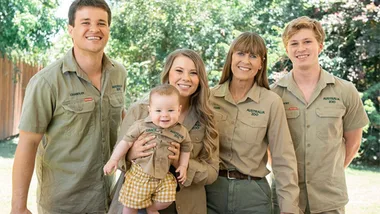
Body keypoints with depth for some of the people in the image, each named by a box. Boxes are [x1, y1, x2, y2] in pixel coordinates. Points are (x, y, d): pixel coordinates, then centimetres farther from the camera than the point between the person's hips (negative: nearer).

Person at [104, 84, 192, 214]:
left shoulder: (181, 132, -6)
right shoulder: (141, 126, -13)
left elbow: (186, 148, 13)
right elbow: (126, 142, -6)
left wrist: (183, 166, 6)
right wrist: (113, 160, -7)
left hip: (163, 176, 2)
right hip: (139, 174, -2)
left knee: (165, 202, 1)